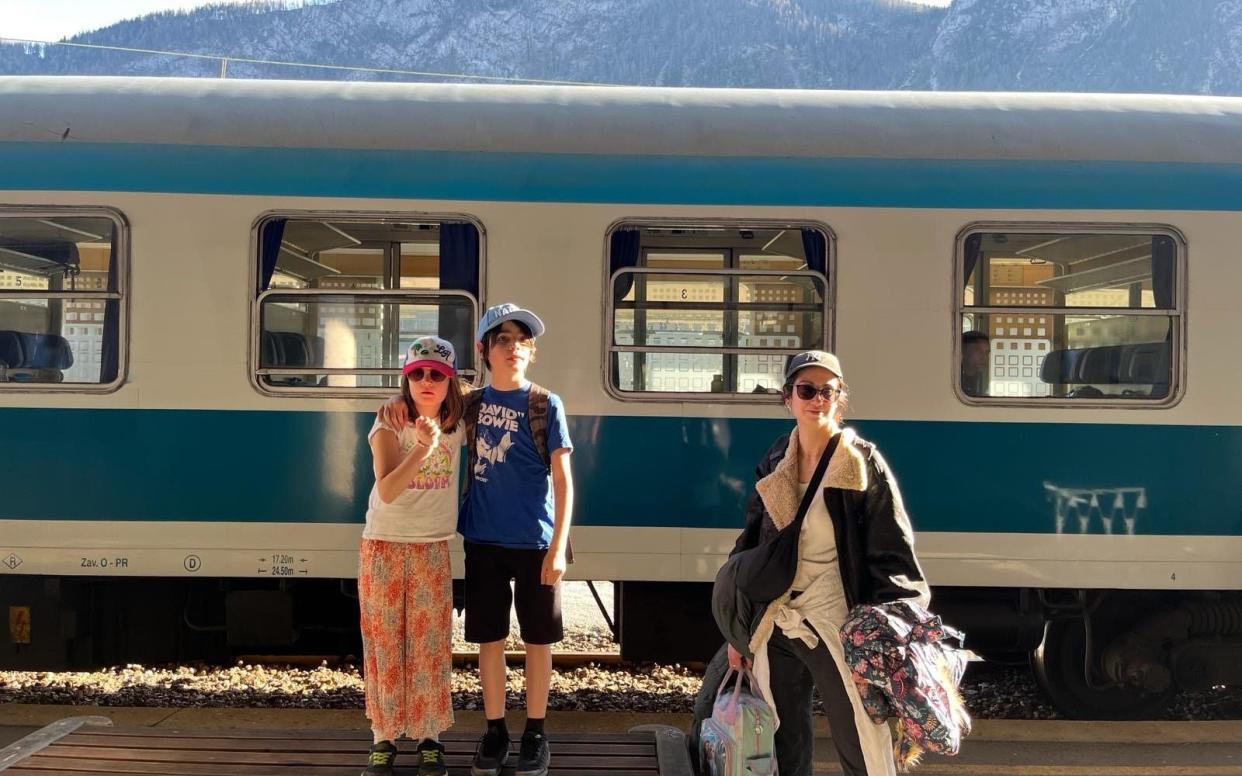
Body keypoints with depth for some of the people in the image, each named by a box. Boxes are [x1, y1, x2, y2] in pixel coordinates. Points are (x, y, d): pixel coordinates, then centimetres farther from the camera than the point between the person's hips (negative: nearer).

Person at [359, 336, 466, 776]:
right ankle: (384, 737, 13)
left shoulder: (457, 422, 0)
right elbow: (387, 491, -22)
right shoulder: (389, 424, -9)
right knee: (385, 643, 3)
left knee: (430, 645, 1)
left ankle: (429, 737, 12)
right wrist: (423, 447, -33)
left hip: (432, 549, 2)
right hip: (384, 546, -2)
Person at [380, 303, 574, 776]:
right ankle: (494, 731, 22)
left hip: (534, 542, -3)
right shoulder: (472, 404, 4)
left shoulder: (546, 406, -4)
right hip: (483, 540, 3)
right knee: (488, 637, 9)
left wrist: (558, 546, -12)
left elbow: (563, 480, -5)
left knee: (537, 638, 7)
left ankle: (535, 733, 20)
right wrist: (401, 402, -4)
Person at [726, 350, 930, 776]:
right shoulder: (774, 467, 7)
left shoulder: (864, 465, -6)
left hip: (838, 633, -4)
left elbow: (894, 559, -8)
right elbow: (749, 548, 14)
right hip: (774, 631, 5)